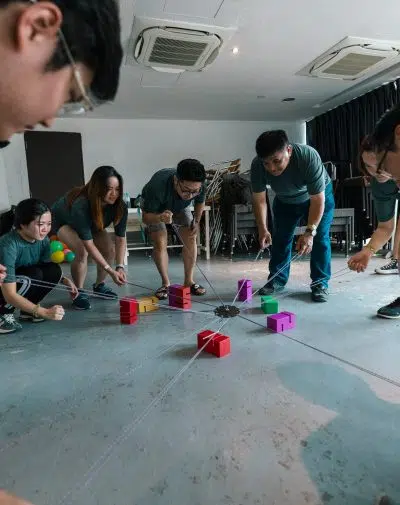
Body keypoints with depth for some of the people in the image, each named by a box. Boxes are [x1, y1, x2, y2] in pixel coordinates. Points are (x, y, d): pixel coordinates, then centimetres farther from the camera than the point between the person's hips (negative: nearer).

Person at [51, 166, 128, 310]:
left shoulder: (120, 206, -30)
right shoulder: (81, 205, -43)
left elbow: (121, 238, -26)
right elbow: (88, 244, -42)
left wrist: (120, 266, -38)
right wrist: (110, 271, -45)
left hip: (92, 223, 5)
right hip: (63, 221, -5)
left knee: (110, 250, -13)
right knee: (82, 251, -29)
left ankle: (99, 285, 11)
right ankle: (79, 292, -8)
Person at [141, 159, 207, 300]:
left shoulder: (199, 187, -33)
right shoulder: (157, 185, -46)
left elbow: (200, 202, -5)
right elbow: (146, 217, -36)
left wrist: (196, 221, -16)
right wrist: (160, 218, -57)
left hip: (180, 207, 3)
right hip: (154, 209, -3)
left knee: (191, 240, -9)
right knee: (160, 243, -17)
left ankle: (189, 281, 3)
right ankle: (166, 283, -1)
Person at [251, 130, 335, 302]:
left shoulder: (309, 157, -41)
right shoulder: (257, 165, -32)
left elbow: (317, 200, -37)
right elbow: (259, 199, -22)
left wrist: (310, 232, -46)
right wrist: (263, 229, -33)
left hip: (319, 196, -3)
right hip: (285, 200, 3)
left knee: (320, 238, -10)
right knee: (280, 238, 4)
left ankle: (320, 283, 2)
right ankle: (277, 280, 17)